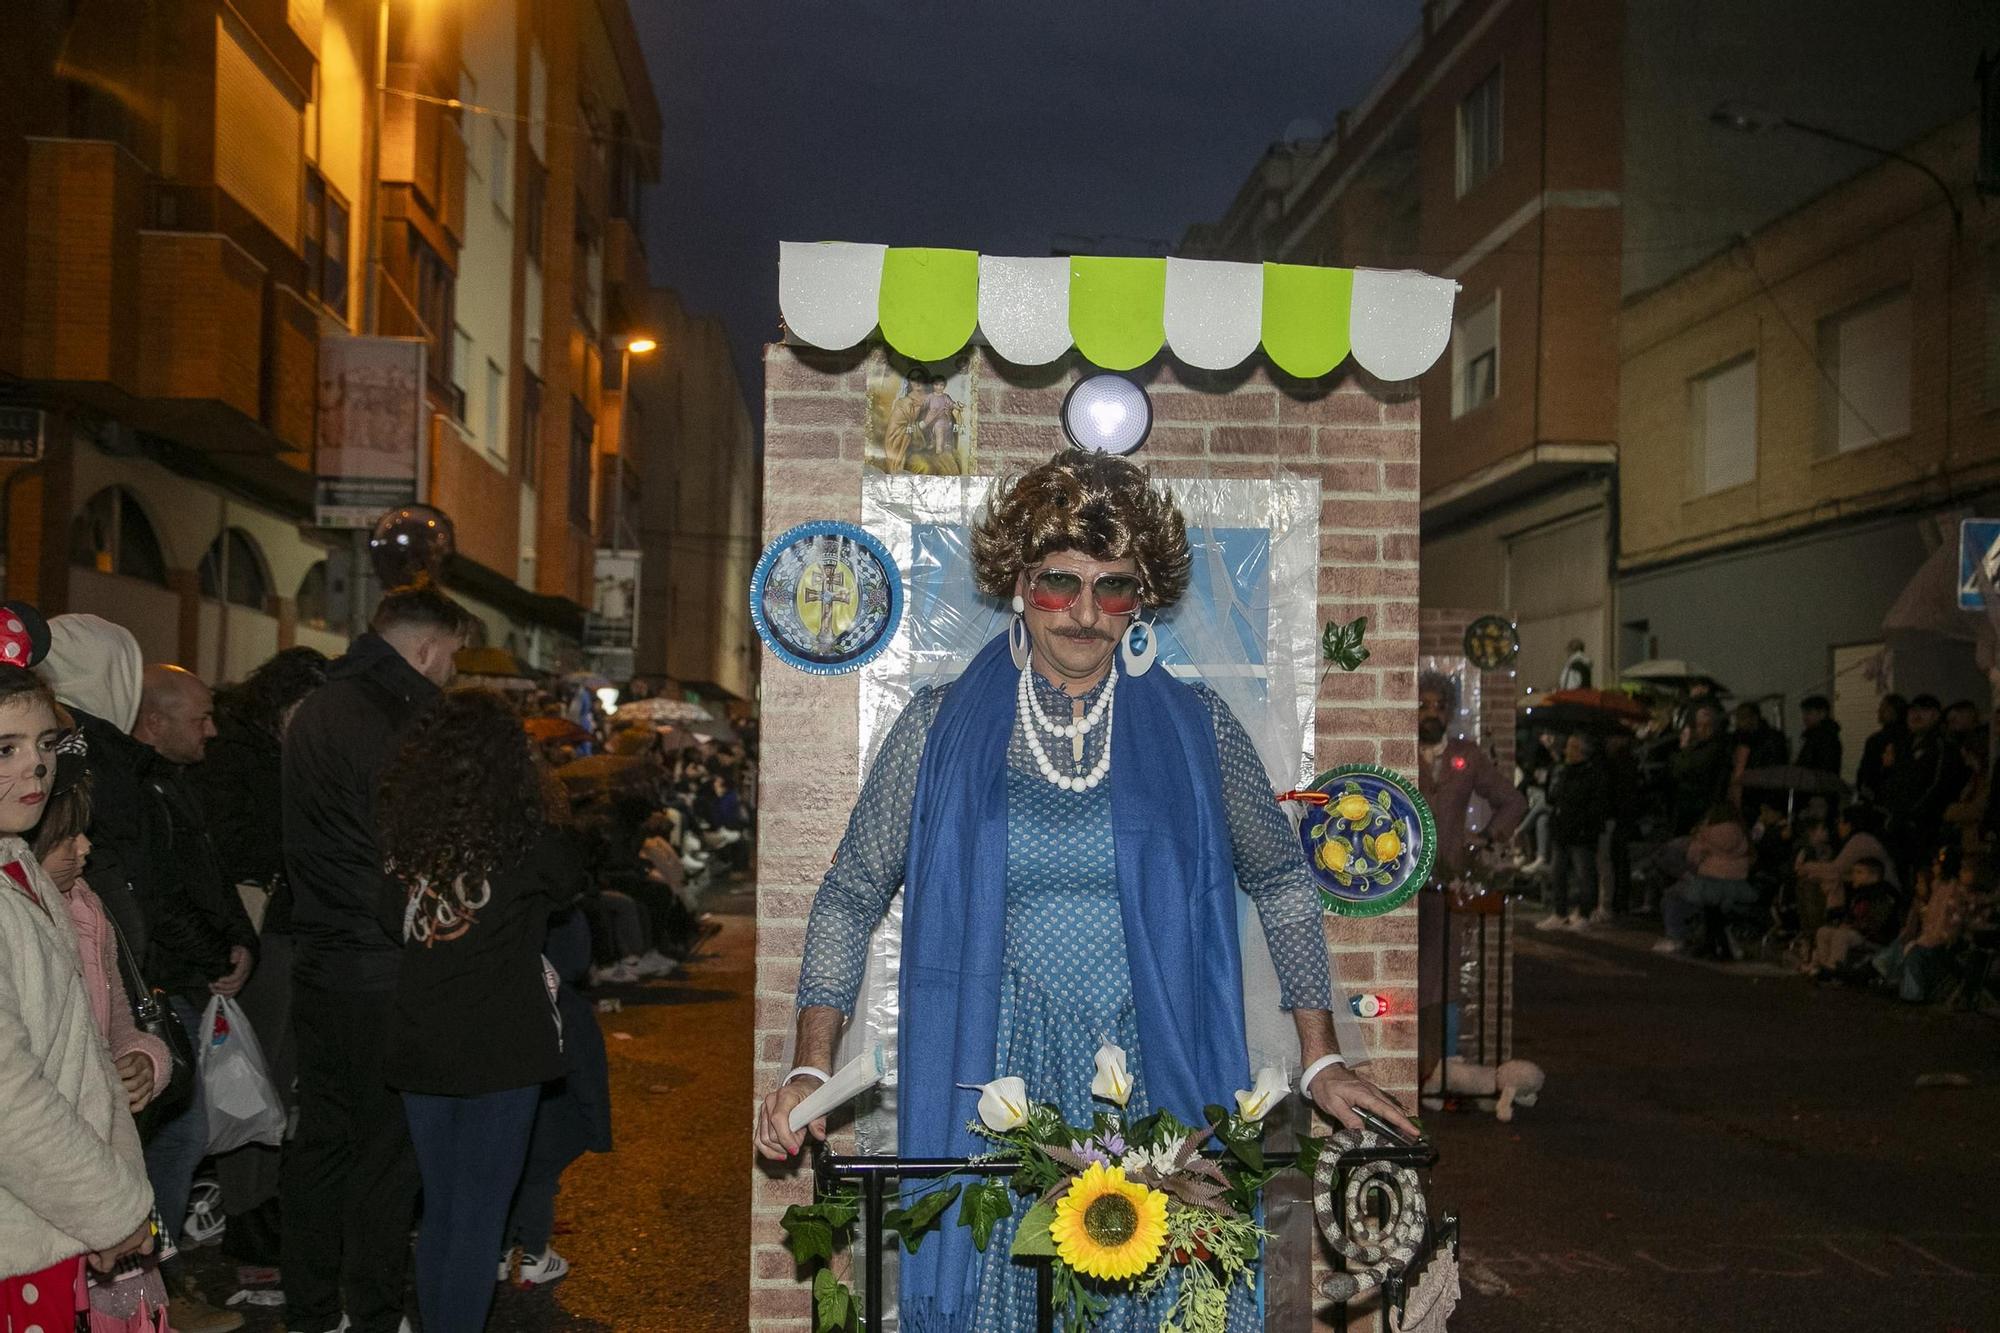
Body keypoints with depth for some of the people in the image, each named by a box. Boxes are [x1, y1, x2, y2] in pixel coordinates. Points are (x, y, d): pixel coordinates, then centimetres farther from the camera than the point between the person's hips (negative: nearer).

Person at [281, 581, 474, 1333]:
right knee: (387, 1150, 2)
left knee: (320, 1138, 16)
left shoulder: (317, 709, 13)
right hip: (380, 975, -9)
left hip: (318, 958, 9)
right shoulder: (395, 722, -18)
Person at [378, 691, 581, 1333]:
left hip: (420, 1053, 5)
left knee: (438, 1213, 17)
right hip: (499, 1052, -4)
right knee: (478, 1220, 2)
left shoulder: (400, 834, 0)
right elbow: (569, 887, 9)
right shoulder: (523, 838, -11)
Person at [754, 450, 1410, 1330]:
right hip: (992, 1085, 0)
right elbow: (851, 896, 4)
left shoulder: (1195, 728, 1)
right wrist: (810, 1069, -5)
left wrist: (1320, 1061, 8)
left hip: (1160, 1089, 1)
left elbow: (1279, 880, 12)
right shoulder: (943, 727, -1)